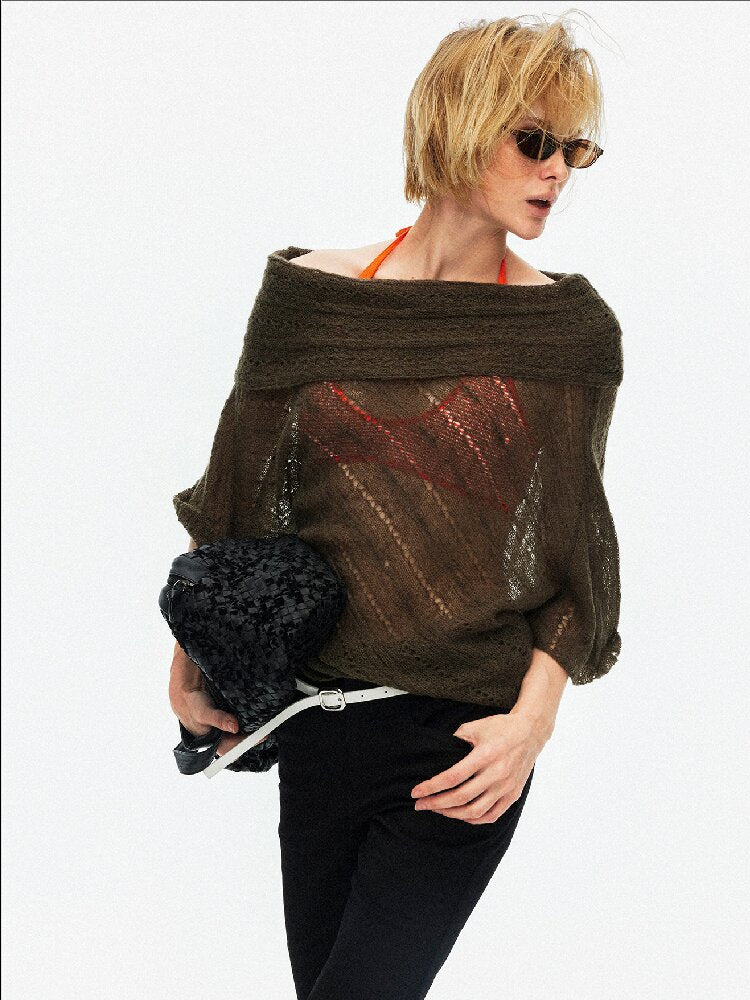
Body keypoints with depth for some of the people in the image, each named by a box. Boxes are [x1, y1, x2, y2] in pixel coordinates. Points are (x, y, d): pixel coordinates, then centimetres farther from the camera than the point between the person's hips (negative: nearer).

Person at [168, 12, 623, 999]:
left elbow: (576, 548, -1)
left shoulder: (571, 328, -4)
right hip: (317, 715, 3)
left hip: (466, 736, -2)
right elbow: (237, 496, 8)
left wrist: (534, 717, -12)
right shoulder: (309, 293, -1)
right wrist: (190, 658, 8)